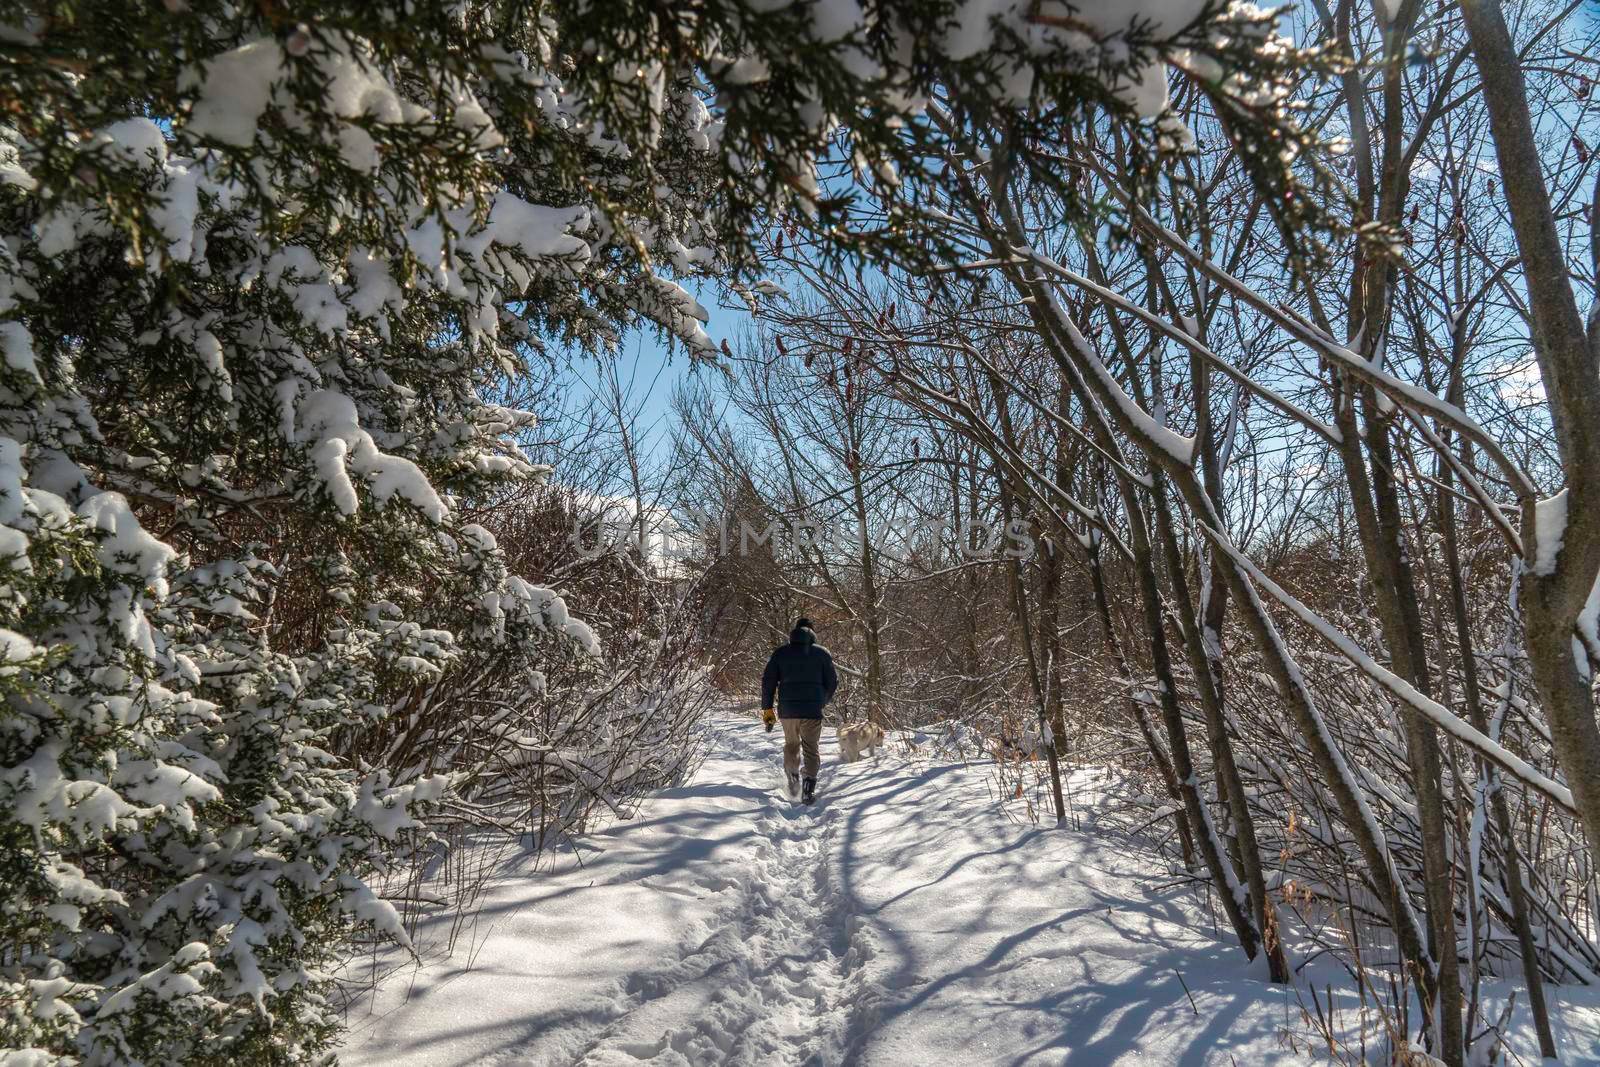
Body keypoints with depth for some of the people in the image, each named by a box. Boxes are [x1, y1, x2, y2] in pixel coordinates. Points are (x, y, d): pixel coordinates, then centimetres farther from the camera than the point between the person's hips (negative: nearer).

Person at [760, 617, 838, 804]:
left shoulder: (780, 652, 6)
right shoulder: (822, 653, 5)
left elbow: (768, 681, 3)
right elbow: (832, 682, 6)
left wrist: (767, 709, 7)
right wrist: (822, 702, 22)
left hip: (787, 709, 1)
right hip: (812, 710, -1)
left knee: (791, 744, 22)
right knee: (811, 748, 4)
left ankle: (793, 779, 14)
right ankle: (809, 789, -9)